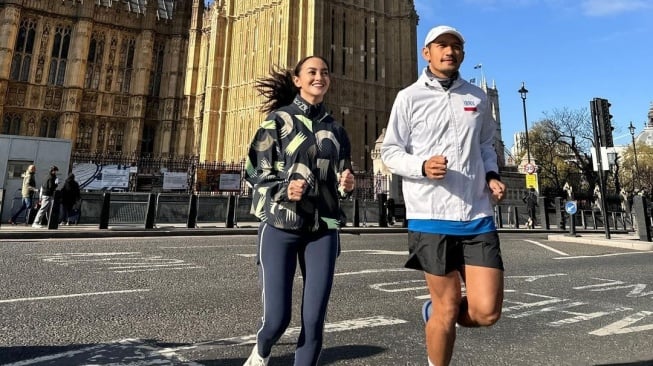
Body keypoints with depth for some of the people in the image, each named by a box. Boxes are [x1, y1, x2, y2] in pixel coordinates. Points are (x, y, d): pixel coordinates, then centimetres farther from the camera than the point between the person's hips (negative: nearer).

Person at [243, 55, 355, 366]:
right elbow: (253, 171, -1)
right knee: (277, 317, 0)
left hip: (323, 228, 3)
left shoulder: (336, 129, 14)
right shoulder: (278, 119, 3)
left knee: (314, 318, 0)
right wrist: (284, 188, -20)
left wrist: (347, 185, -5)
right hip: (280, 226, -3)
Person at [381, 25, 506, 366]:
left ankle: (434, 312, 32)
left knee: (486, 311, 0)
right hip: (430, 217, -3)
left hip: (477, 216, 4)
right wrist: (423, 166, -19)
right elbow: (390, 152, 0)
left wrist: (492, 176, 5)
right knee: (447, 310, 7)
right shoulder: (409, 97, 2)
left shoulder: (477, 97, 13)